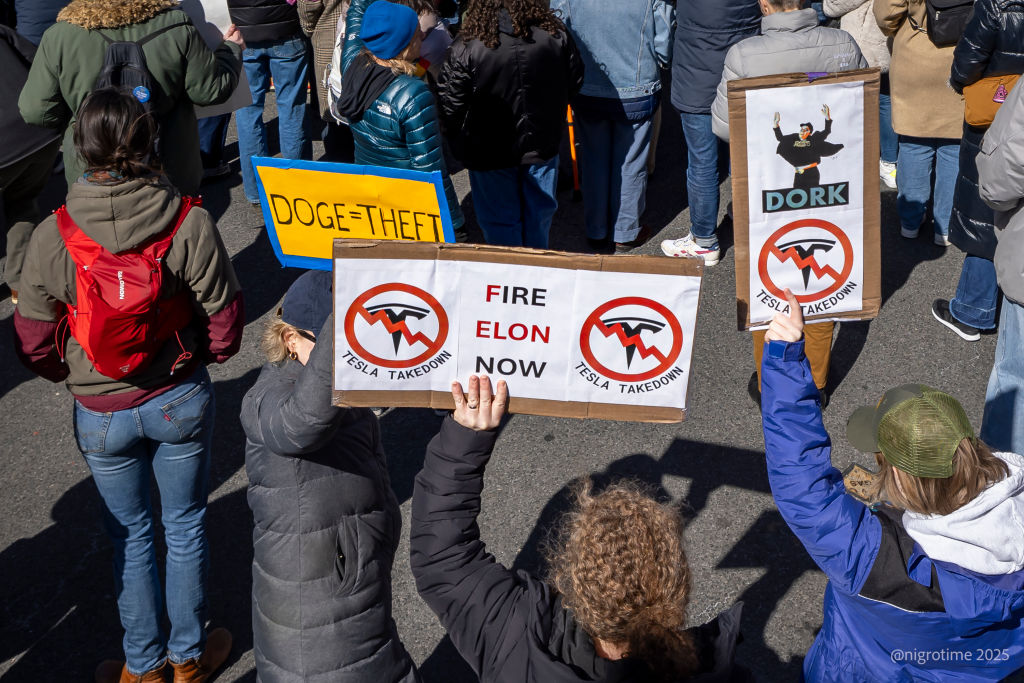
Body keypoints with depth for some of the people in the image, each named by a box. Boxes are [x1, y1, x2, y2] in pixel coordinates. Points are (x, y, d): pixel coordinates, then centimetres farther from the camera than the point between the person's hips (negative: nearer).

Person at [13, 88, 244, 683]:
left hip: (101, 413, 0)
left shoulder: (52, 238, -18)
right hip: (181, 401, 0)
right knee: (186, 525, 19)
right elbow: (225, 321, -12)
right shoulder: (188, 222, -20)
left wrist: (77, 378, 12)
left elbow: (35, 344, -8)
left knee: (131, 535, 19)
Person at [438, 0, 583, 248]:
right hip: (542, 145, 3)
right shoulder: (555, 35, -11)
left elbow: (450, 106, -15)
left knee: (500, 220, 14)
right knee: (539, 214, 22)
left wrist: (460, 145, 3)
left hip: (490, 153, -3)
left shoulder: (467, 47, -20)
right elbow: (574, 83, 3)